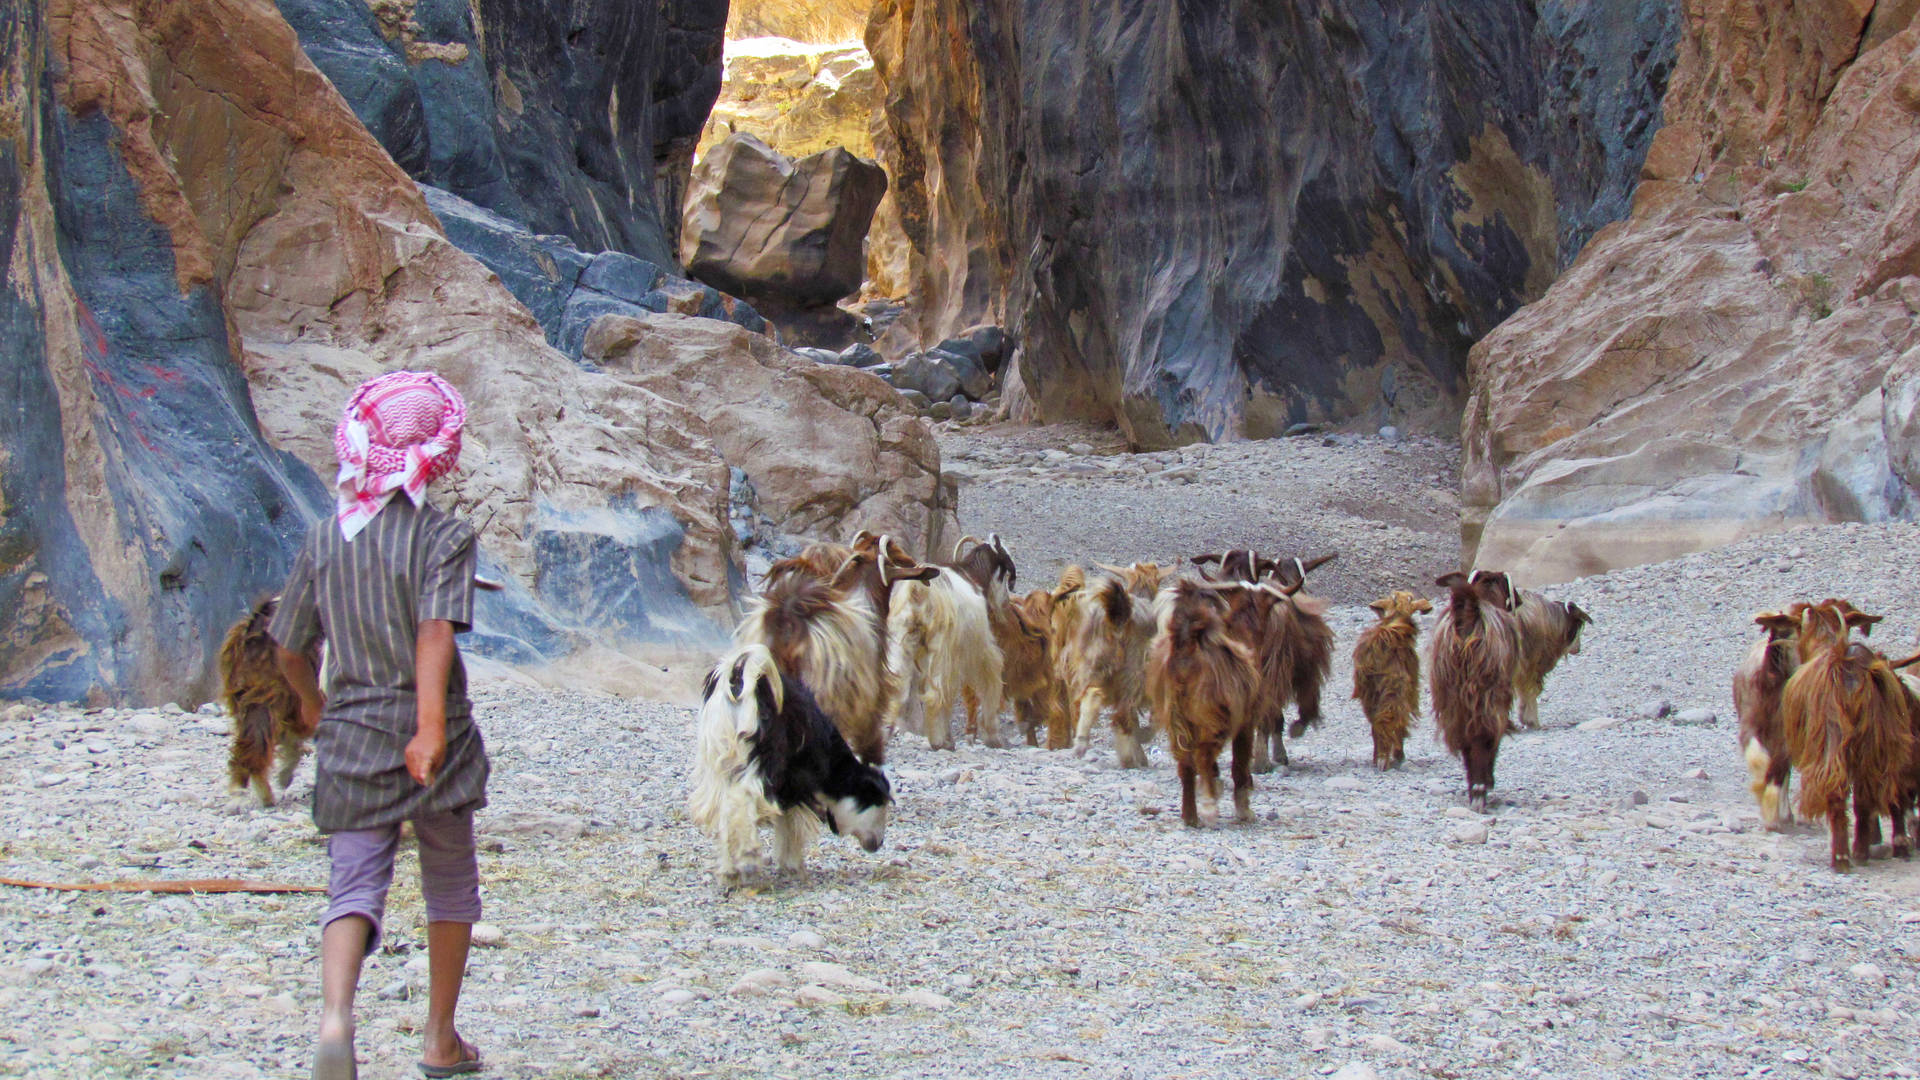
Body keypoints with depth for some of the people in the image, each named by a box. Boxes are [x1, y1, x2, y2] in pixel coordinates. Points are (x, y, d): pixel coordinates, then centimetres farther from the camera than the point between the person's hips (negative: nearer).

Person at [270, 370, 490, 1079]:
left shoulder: (324, 539, 5)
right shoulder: (443, 536, -8)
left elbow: (287, 648, 11)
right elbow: (436, 632, -23)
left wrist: (312, 704, 30)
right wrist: (431, 725, -30)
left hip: (347, 738, 2)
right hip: (431, 738, -2)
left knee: (354, 888, 0)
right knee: (451, 887, 17)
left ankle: (335, 1013, -29)